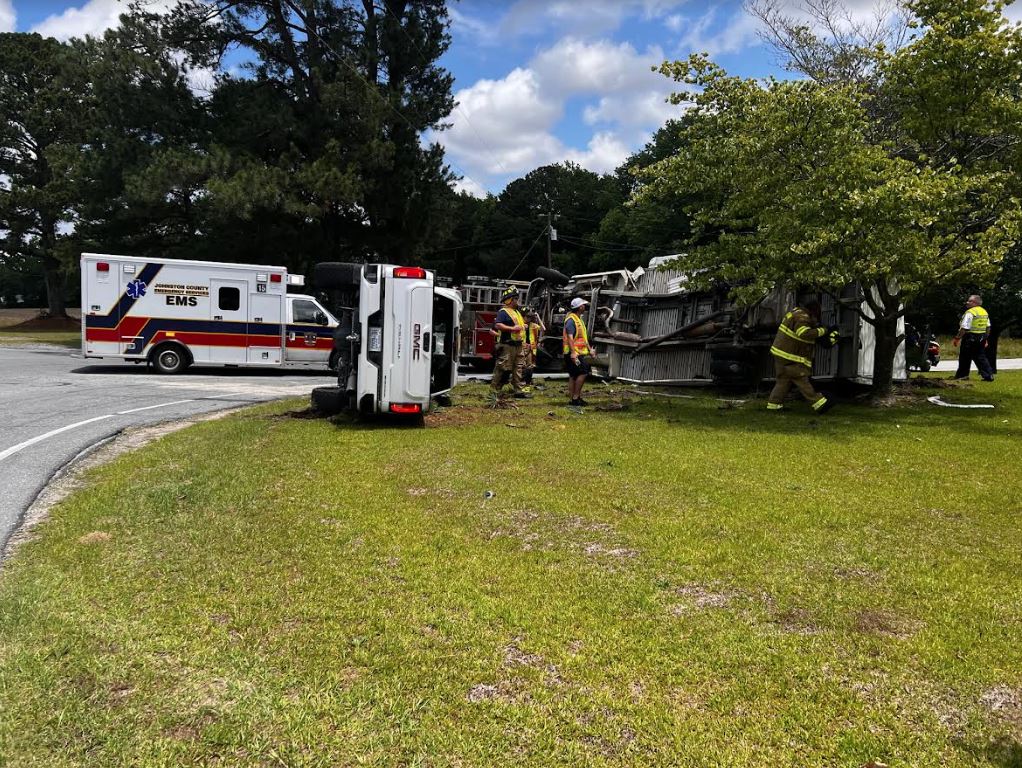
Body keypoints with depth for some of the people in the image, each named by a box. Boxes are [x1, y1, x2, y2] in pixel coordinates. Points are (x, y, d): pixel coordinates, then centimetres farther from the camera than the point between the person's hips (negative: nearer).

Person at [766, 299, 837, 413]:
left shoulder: (797, 312, 14)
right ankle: (819, 404, -5)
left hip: (782, 353, 10)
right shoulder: (802, 317, -17)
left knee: (784, 380, 14)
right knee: (802, 380, -7)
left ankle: (773, 404, 15)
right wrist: (823, 330, -26)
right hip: (788, 356, -10)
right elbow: (805, 334, -33)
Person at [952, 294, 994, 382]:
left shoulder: (970, 312, -15)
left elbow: (964, 328, -21)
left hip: (970, 338, -8)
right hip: (981, 338, 8)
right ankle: (988, 375, 6)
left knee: (965, 357, 3)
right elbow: (988, 327, 17)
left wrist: (957, 338, -16)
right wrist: (985, 338, 24)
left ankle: (962, 375, 11)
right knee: (981, 357, 11)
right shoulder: (984, 312, 13)